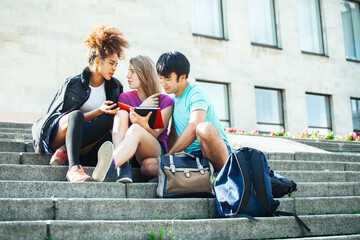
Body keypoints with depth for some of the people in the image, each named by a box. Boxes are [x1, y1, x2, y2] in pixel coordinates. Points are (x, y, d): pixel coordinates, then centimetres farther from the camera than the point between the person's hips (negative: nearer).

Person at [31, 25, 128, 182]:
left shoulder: (115, 87, 8)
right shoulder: (74, 83, -7)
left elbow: (115, 114, 14)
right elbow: (75, 117, -12)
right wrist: (98, 111, -23)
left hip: (81, 140, 4)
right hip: (55, 136, -4)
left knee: (108, 119, -26)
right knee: (76, 114, -37)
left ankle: (64, 152, -32)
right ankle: (73, 168, -51)